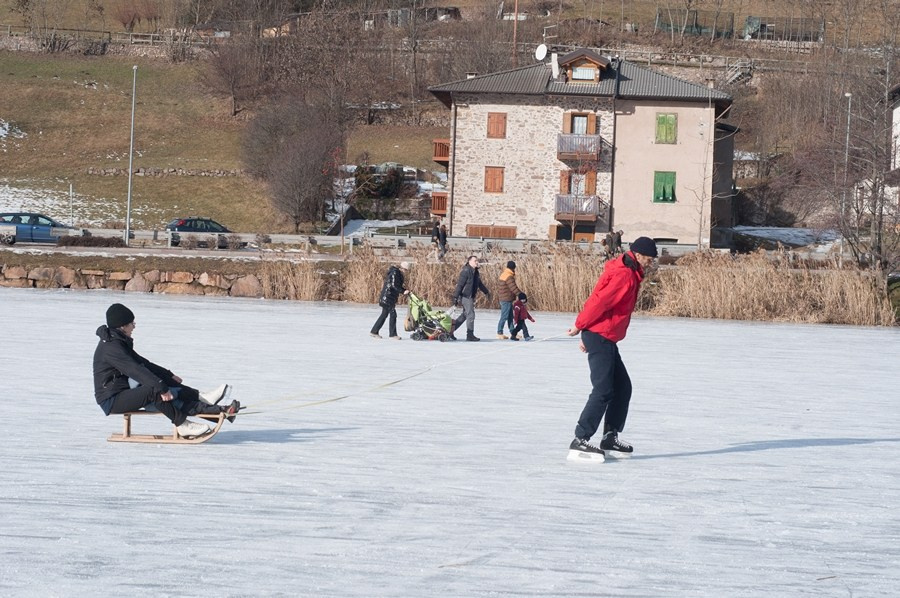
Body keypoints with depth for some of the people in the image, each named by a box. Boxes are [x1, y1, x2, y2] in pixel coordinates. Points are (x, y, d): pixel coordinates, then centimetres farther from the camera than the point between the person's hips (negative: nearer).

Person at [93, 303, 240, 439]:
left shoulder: (119, 343, 14)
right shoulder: (111, 347, -20)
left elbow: (142, 363, 19)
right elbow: (136, 370, -29)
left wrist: (169, 376, 13)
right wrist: (161, 388, -35)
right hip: (111, 400, -10)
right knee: (154, 391, -29)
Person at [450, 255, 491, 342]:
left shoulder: (475, 272, 15)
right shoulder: (466, 271, -14)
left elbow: (479, 283, 30)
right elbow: (459, 284, -17)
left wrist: (486, 292, 38)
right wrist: (456, 297, -20)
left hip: (471, 296, 10)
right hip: (466, 296, -10)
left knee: (464, 315, 13)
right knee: (470, 315, -9)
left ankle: (451, 330, 18)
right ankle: (470, 335, -5)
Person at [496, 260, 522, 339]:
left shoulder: (503, 274, 12)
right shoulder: (509, 277, -20)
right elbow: (514, 288, -22)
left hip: (507, 299, 10)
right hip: (506, 299, -10)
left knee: (510, 317, 14)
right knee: (504, 317, -4)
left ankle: (512, 332, 19)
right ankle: (499, 333, 1)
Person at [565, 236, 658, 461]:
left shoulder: (628, 273, 17)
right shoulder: (625, 275, -16)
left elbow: (600, 300, 19)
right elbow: (600, 301, -23)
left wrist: (586, 331, 15)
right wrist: (580, 326, -12)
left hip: (606, 339, 11)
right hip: (600, 337, -11)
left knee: (622, 387, 14)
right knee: (603, 391, -13)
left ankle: (610, 437, 19)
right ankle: (579, 441, -14)